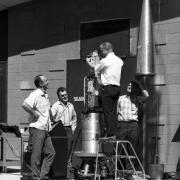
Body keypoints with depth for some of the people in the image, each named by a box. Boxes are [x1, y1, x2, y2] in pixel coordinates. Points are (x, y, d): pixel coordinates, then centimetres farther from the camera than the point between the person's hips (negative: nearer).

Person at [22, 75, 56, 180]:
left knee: (51, 153, 7)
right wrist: (34, 113, -20)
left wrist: (50, 121, 21)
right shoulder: (35, 95, -12)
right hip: (37, 129, -9)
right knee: (37, 154, -2)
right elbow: (25, 105, -30)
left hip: (45, 129, 9)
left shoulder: (46, 96, 16)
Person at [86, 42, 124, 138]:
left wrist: (88, 62, 23)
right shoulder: (119, 60, 12)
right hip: (117, 87, 7)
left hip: (107, 88, -7)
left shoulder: (105, 60, -9)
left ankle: (109, 133, -8)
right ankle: (115, 132, 6)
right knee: (114, 112, 8)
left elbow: (95, 68, 5)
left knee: (108, 112, -5)